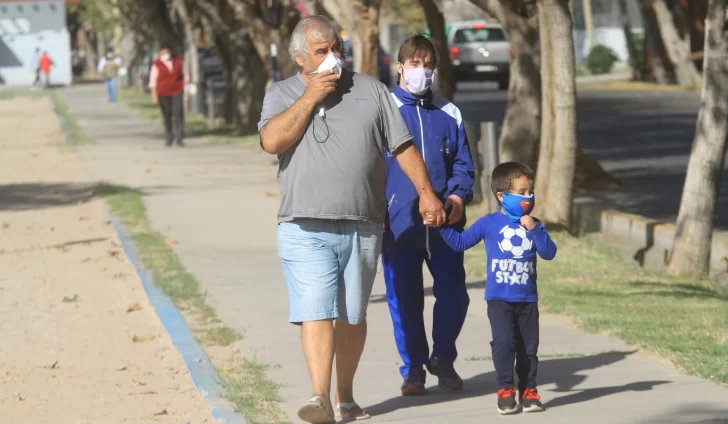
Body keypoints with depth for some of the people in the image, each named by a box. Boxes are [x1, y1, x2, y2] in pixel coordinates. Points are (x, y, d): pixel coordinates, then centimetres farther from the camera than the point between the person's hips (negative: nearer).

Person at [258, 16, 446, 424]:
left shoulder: (370, 90, 11)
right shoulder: (282, 95, 7)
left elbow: (403, 146, 9)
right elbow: (273, 141, -11)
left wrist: (427, 193, 0)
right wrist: (310, 97, -10)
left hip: (362, 227, 2)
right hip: (306, 229, -2)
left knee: (352, 316, 8)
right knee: (316, 313, -13)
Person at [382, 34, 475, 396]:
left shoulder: (448, 115, 12)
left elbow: (462, 163, 13)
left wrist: (459, 194, -7)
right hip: (399, 225, -2)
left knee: (453, 294, -2)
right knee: (404, 300, 2)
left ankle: (443, 359, 21)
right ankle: (413, 368, 17)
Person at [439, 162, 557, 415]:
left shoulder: (533, 225, 5)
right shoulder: (489, 223, 0)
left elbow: (549, 253, -6)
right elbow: (460, 242, 7)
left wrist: (534, 230, -16)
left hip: (527, 299, 3)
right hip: (499, 299, -2)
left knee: (528, 347, 7)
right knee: (504, 344, -12)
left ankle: (528, 391, 17)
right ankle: (505, 390, -3)